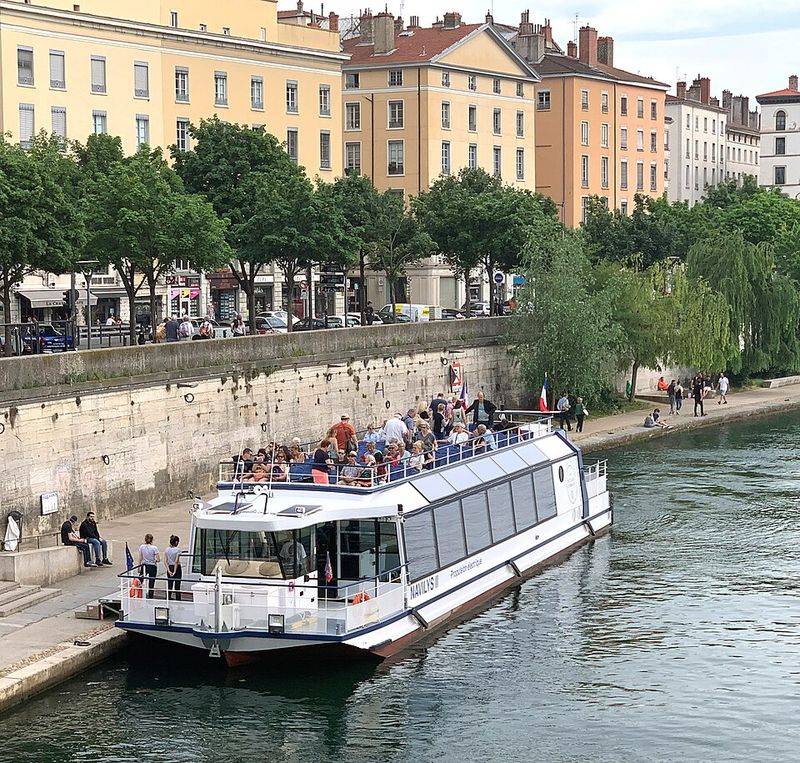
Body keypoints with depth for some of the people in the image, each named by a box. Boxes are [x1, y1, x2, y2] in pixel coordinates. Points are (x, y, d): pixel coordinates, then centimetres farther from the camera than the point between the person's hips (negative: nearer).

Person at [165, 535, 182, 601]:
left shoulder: (167, 550, 3)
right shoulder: (177, 550, -13)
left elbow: (165, 561, -2)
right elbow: (176, 562, -18)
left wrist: (169, 571, -6)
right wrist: (175, 571, -15)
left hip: (169, 568, 5)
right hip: (177, 568, -5)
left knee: (169, 585, 11)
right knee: (177, 586, 2)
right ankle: (178, 599, 3)